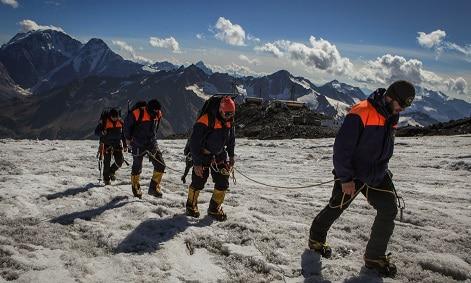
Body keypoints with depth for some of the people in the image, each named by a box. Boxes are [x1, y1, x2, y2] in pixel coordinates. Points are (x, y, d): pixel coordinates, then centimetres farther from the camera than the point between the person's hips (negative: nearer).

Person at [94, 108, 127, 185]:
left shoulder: (120, 122, 2)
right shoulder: (104, 121, -10)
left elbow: (123, 133, 13)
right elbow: (96, 131, -8)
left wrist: (125, 145, 12)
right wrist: (102, 132, -31)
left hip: (117, 143, 3)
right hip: (107, 144, -3)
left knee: (120, 160, -4)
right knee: (107, 161, -3)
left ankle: (112, 171, 24)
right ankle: (106, 178, 14)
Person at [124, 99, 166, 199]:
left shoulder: (158, 114, -2)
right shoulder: (137, 113, -20)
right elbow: (127, 124, -5)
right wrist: (128, 138, 2)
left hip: (152, 143, 5)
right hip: (138, 145, -5)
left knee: (160, 165, -4)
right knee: (137, 168, 7)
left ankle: (154, 187, 9)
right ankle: (136, 189, 27)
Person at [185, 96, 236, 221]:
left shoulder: (229, 121, -6)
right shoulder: (205, 121, -27)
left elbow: (231, 138, 12)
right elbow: (194, 143, -24)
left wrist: (231, 155, 13)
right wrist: (197, 163, -23)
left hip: (219, 155, 6)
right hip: (203, 155, -5)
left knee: (223, 182, 1)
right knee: (198, 182, 2)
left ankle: (215, 208, 18)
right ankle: (191, 206, 27)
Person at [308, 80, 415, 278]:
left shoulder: (391, 117, 4)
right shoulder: (360, 113, -23)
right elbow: (341, 147, -23)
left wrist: (381, 171, 18)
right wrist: (345, 178, -21)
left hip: (377, 175, 7)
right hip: (352, 175, -7)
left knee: (389, 210, -3)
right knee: (335, 209, 8)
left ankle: (375, 257, 11)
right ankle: (316, 239, 34)